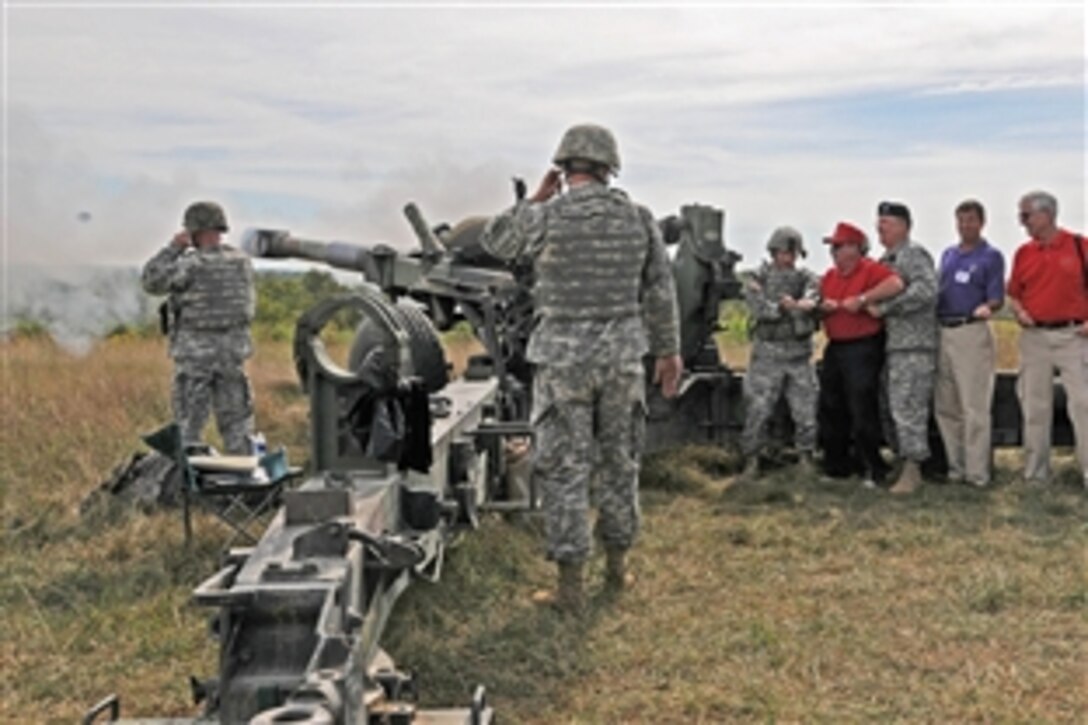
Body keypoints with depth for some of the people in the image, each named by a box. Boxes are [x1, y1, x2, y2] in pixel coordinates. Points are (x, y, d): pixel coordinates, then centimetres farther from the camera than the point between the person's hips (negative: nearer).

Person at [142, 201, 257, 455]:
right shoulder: (242, 261, 2)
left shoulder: (191, 264, -15)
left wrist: (173, 248, -3)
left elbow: (151, 282, -5)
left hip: (195, 353, -5)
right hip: (232, 352, 5)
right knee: (236, 424, 10)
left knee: (188, 425, 4)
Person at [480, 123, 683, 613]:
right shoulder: (638, 218, 2)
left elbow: (495, 242, 11)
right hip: (623, 353, 4)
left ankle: (571, 584, 5)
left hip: (563, 356, -3)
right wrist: (668, 351, 16)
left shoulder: (547, 217, -9)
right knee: (618, 462, 16)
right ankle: (616, 565, 28)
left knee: (564, 467, 3)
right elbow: (660, 292, 7)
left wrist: (537, 199, 13)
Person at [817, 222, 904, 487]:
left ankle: (872, 469, 3)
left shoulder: (870, 269, -9)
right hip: (834, 347, 8)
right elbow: (820, 303, 23)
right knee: (831, 409, 13)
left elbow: (896, 284, -27)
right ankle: (836, 464, 25)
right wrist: (823, 306, -2)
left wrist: (862, 299, -26)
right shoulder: (829, 276, 14)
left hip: (863, 348, -8)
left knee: (862, 411, -7)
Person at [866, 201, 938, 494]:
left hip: (914, 345, -9)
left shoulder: (914, 253, -8)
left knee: (908, 407, -9)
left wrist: (884, 307, -20)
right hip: (892, 344, 9)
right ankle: (904, 460, 17)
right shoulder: (885, 259, 19)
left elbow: (926, 290, -23)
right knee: (894, 407, 10)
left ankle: (912, 472, -5)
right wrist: (871, 304, 5)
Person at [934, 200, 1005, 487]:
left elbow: (997, 297, -5)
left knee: (974, 407, -7)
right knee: (945, 406, 10)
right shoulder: (948, 254, 19)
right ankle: (955, 466, 19)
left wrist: (986, 307, -25)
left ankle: (977, 472, -2)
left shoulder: (991, 256, 1)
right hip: (942, 332, 6)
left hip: (971, 332, -6)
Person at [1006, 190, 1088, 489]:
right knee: (1035, 407, 8)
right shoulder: (1023, 253, 8)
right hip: (1034, 337, 3)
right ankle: (1035, 472, 17)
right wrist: (1019, 312, -5)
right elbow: (1013, 294, 15)